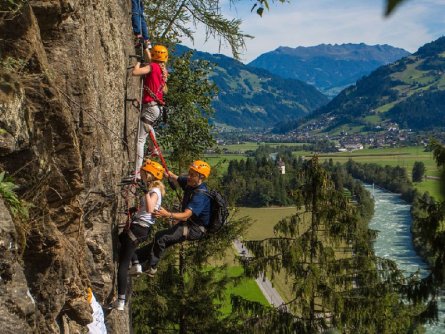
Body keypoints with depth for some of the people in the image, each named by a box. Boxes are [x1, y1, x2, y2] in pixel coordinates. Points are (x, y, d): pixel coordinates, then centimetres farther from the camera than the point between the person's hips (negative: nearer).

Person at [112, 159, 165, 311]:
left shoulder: (155, 192, -17)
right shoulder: (154, 189, 12)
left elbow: (149, 209, -36)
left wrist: (146, 192, -40)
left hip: (139, 228, -10)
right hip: (142, 228, 10)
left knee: (123, 265, -8)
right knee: (122, 237, 40)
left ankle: (121, 302, -9)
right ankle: (136, 265, 26)